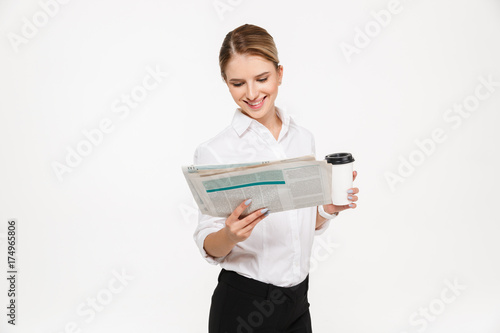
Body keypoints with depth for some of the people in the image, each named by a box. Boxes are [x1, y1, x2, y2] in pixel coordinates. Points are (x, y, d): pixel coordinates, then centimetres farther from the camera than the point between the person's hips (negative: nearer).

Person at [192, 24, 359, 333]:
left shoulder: (304, 137, 1)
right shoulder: (214, 151, -14)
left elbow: (308, 224, 10)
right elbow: (209, 247, -10)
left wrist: (329, 208, -9)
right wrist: (230, 235, -30)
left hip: (298, 300, 5)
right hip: (242, 306, -4)